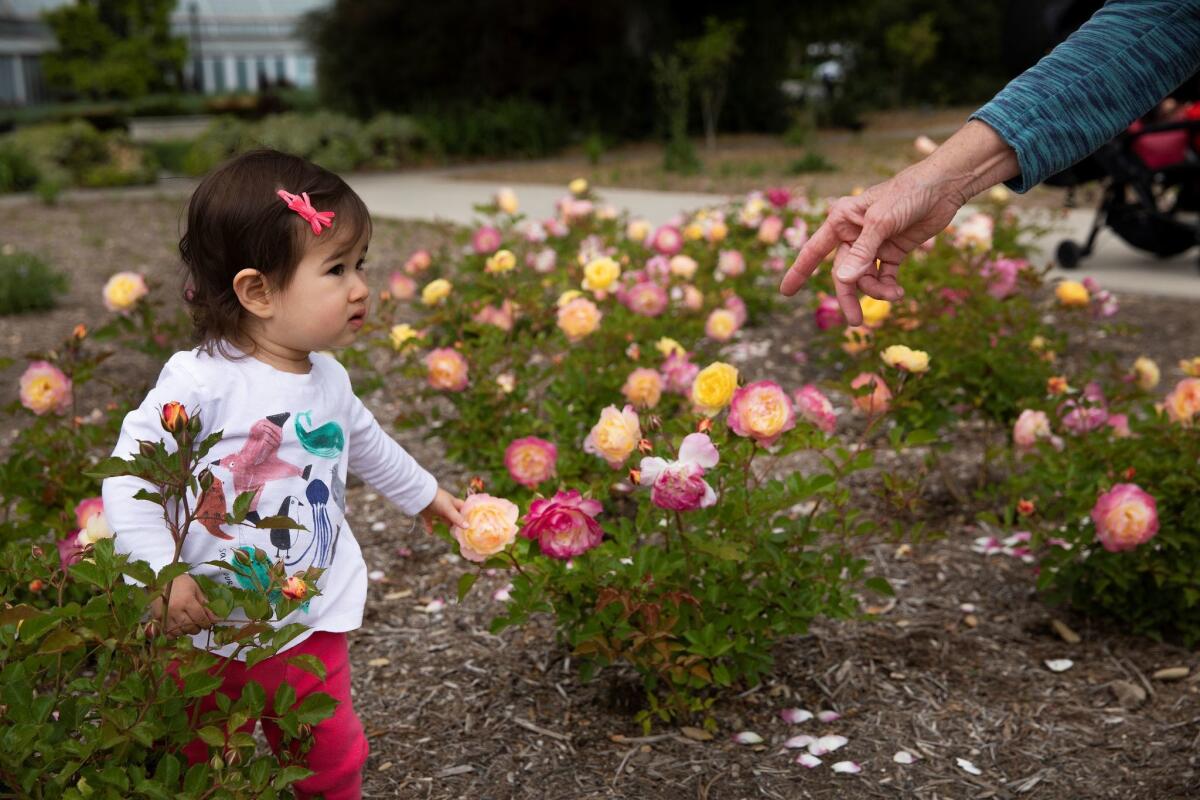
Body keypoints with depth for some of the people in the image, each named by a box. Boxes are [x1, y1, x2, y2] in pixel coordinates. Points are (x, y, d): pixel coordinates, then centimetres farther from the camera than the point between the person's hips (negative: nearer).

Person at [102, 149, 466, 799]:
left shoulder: (329, 381, 1)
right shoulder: (201, 381, -21)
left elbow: (366, 446, 21)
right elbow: (133, 470, -19)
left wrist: (423, 494, 35)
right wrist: (160, 572, -27)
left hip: (311, 628, 5)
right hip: (204, 629, -4)